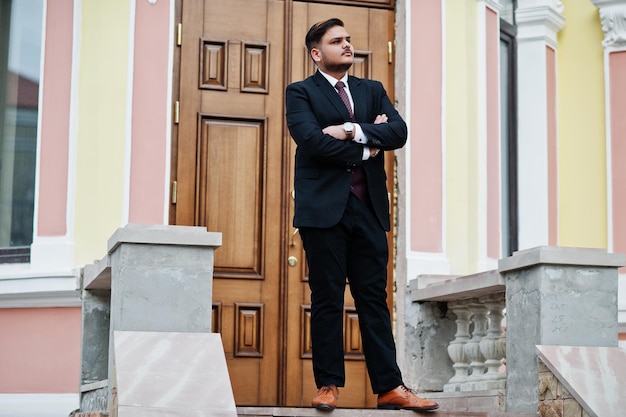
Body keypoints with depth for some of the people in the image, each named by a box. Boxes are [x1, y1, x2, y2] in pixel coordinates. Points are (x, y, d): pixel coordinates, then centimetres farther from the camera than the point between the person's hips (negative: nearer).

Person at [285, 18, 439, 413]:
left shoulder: (372, 90, 18)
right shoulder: (301, 92, 4)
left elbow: (399, 131, 2)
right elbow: (312, 140, -12)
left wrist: (354, 131, -11)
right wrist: (364, 150, -5)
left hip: (368, 207, 4)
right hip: (324, 207, -4)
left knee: (374, 299, 3)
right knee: (327, 300, -1)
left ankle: (390, 387, 2)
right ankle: (329, 386, 5)